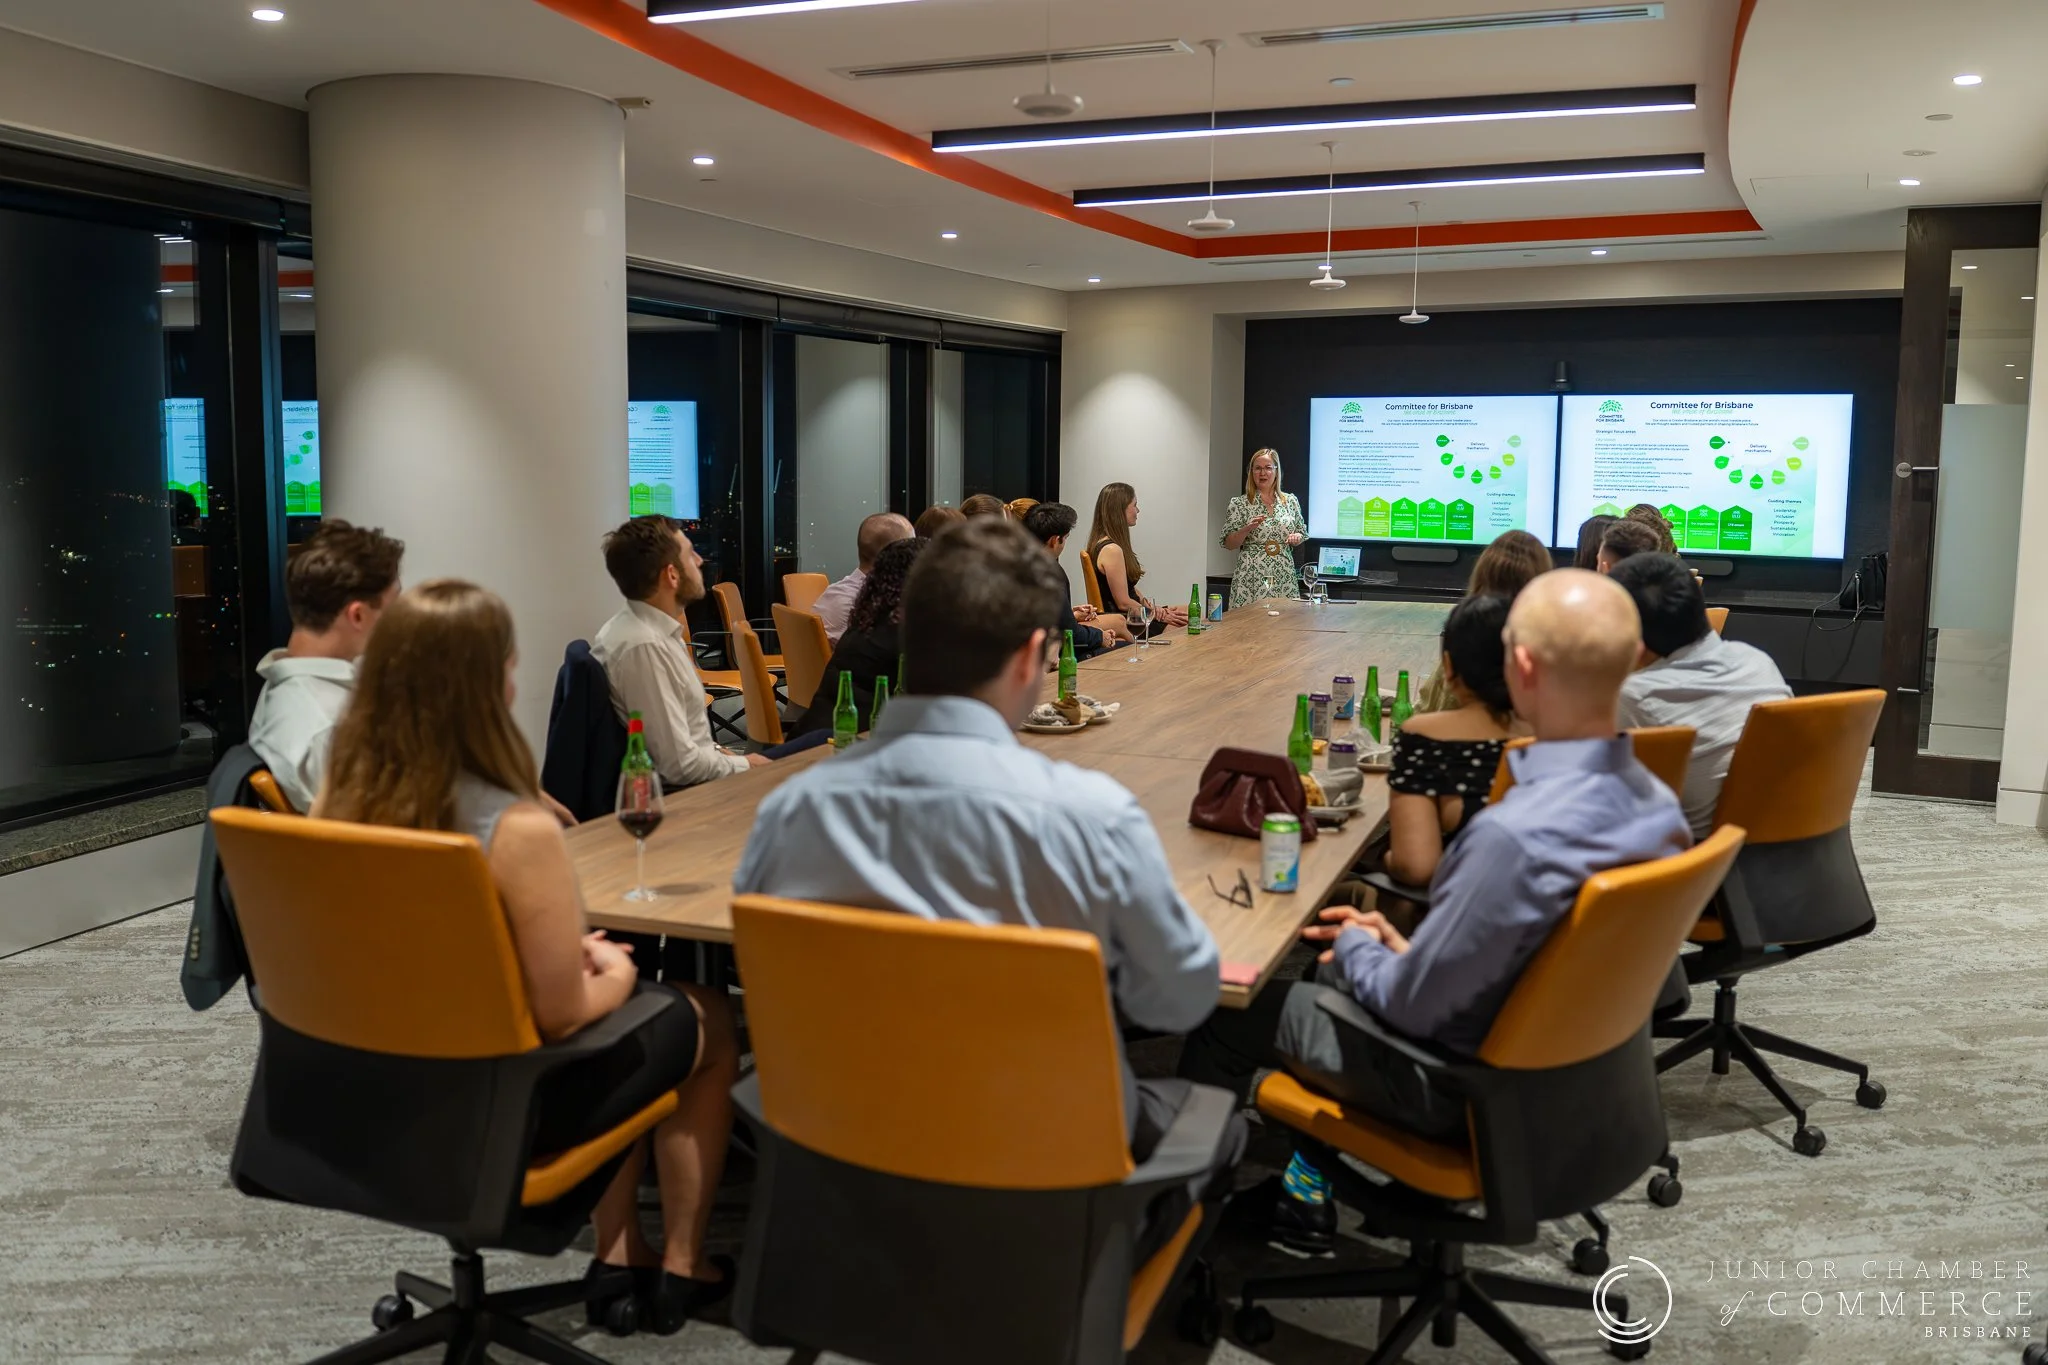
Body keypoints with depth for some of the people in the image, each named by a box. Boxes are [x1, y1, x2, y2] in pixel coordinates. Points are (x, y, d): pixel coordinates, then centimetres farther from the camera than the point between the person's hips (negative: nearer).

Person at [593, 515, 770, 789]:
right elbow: (680, 765, -24)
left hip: (687, 783, 9)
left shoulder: (647, 627, 4)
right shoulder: (644, 646, -24)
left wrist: (722, 754, 4)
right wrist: (746, 765, -10)